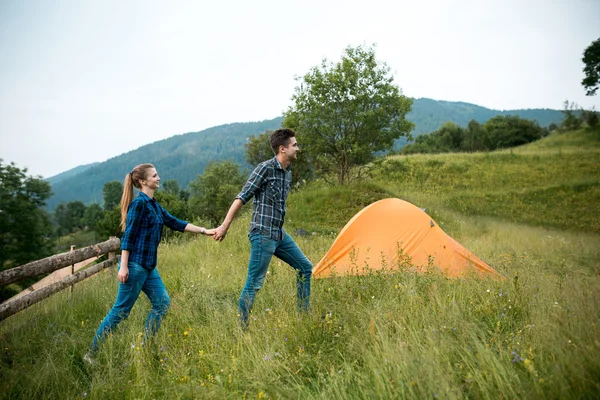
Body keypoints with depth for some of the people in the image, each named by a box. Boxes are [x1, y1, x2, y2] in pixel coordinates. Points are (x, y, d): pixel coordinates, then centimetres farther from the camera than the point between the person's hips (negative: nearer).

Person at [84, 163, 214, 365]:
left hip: (149, 267, 9)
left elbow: (175, 223, 17)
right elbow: (128, 235, -16)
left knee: (162, 302, 9)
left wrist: (204, 231, 16)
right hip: (135, 265, -9)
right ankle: (91, 352, 14)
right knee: (121, 310, -1)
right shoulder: (139, 203, -13)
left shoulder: (154, 205, 13)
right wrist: (123, 266, -19)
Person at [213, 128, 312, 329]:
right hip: (262, 235, -9)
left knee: (305, 267, 15)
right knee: (254, 283, -5)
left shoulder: (288, 173, 12)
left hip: (279, 234, 9)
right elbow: (242, 197, -14)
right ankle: (241, 327, 7)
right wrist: (224, 226, -16)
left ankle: (304, 314, 27)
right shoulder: (265, 168, -13)